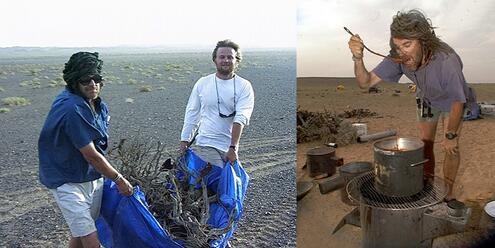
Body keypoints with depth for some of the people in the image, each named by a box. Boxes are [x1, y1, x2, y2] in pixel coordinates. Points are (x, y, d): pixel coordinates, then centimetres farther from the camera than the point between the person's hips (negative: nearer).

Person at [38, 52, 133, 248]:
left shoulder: (97, 104, 1)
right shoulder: (72, 110, -26)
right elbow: (91, 155, -23)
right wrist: (119, 180, -13)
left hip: (94, 178, 8)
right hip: (68, 182, -8)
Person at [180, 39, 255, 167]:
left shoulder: (244, 86, -2)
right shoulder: (202, 83, 4)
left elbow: (240, 119, -13)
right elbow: (192, 114, 10)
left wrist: (233, 148, -21)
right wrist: (184, 141, 7)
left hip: (230, 147, 1)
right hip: (205, 144, -1)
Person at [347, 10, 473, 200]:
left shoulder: (447, 61, -43)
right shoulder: (398, 58, -32)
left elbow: (458, 103, -30)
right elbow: (365, 82, -30)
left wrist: (450, 136, -18)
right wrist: (358, 58, -49)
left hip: (451, 100, -3)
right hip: (426, 99, 4)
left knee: (451, 148, -6)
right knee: (425, 144, 7)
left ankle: (447, 195, 12)